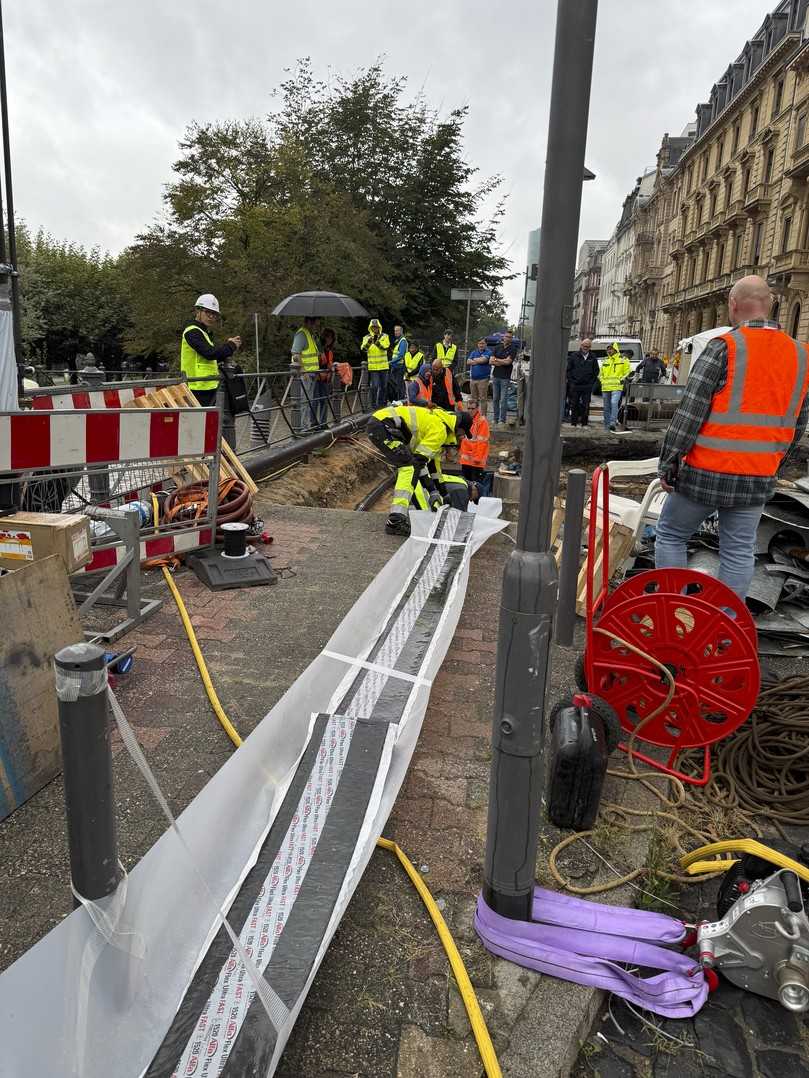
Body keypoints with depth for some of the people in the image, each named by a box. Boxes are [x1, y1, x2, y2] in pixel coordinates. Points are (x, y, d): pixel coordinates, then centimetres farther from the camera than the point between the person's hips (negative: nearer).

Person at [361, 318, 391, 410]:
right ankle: (374, 404, 1)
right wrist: (368, 342, -29)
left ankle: (382, 402, 25)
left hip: (383, 366, 2)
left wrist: (377, 342, -31)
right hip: (373, 367, -2)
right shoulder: (367, 337, 3)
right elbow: (363, 349, -11)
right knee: (374, 386, -7)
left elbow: (385, 347, -15)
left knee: (384, 385, 11)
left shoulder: (384, 336, 3)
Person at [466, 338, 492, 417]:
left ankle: (483, 415, -1)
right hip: (473, 379, 6)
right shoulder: (473, 352, 15)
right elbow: (468, 362, 2)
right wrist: (479, 361, -8)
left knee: (483, 399, -4)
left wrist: (474, 359, 0)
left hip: (483, 379, -6)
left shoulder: (488, 352, -1)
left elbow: (483, 360, -18)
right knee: (474, 399, 10)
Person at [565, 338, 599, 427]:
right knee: (574, 405, 2)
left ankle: (584, 423, 6)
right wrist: (571, 381, -2)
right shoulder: (574, 356, 5)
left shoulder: (593, 358, 9)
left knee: (586, 405, 0)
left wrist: (592, 382, 5)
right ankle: (573, 422, 10)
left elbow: (596, 371, 14)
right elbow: (568, 369, 5)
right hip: (575, 385, -1)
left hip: (587, 386, 1)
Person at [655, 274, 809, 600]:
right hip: (758, 480, 5)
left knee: (671, 535, 12)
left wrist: (667, 464, -8)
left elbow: (688, 414, -15)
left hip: (706, 474, -5)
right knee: (740, 552, 14)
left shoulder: (724, 347, -12)